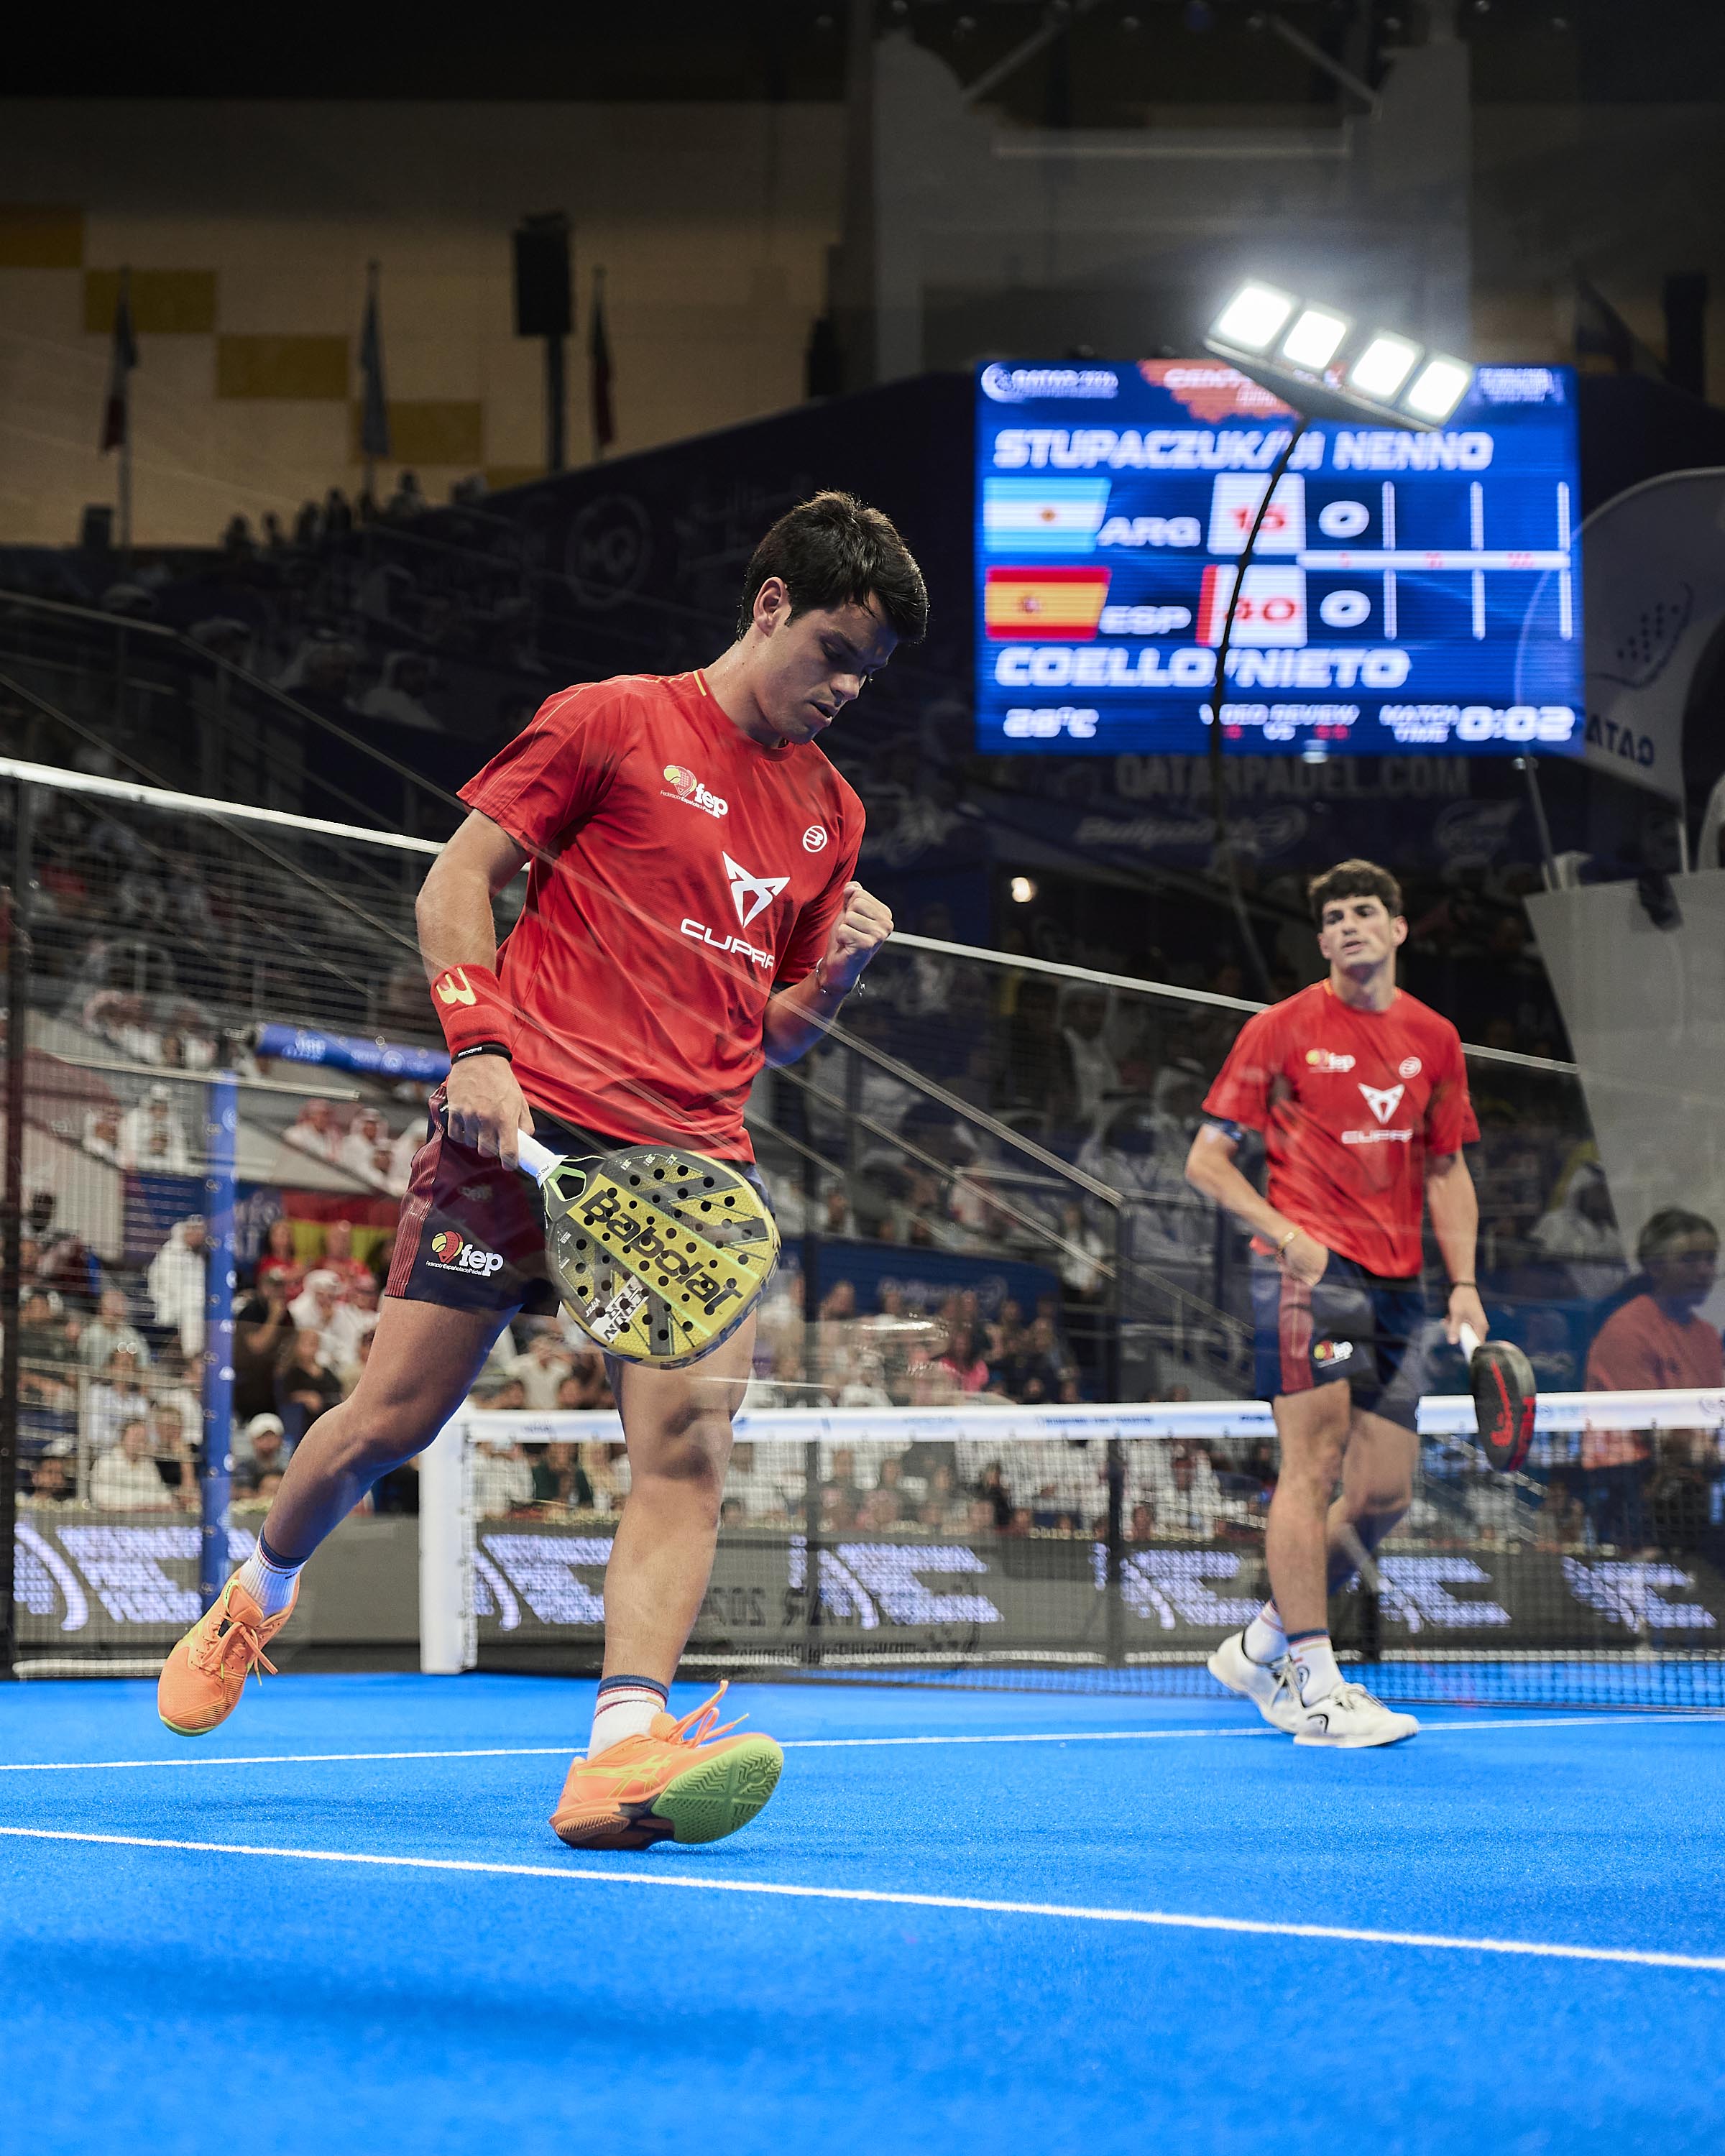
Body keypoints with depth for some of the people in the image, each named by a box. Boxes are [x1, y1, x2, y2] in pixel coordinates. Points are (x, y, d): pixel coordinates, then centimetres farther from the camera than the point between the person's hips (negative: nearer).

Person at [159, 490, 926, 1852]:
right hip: (529, 1126, -4)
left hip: (696, 1162, 4)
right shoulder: (612, 722, 3)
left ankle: (622, 1751, -24)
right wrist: (480, 1046, -11)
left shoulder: (829, 814, 19)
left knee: (689, 1445, -17)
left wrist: (840, 973, 2)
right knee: (394, 1419, 1)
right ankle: (259, 1597, 31)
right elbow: (457, 881, 2)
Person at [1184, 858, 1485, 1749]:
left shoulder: (1434, 1039, 14)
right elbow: (1206, 1159, 1)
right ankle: (1315, 1690, -11)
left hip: (1396, 1283, 6)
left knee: (1384, 1493, 3)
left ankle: (1261, 1646, 20)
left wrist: (1464, 1283, 8)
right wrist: (1283, 1232, -13)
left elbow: (1447, 1172, 21)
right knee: (1315, 1461, -12)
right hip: (1308, 1269, -6)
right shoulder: (1282, 1029, 0)